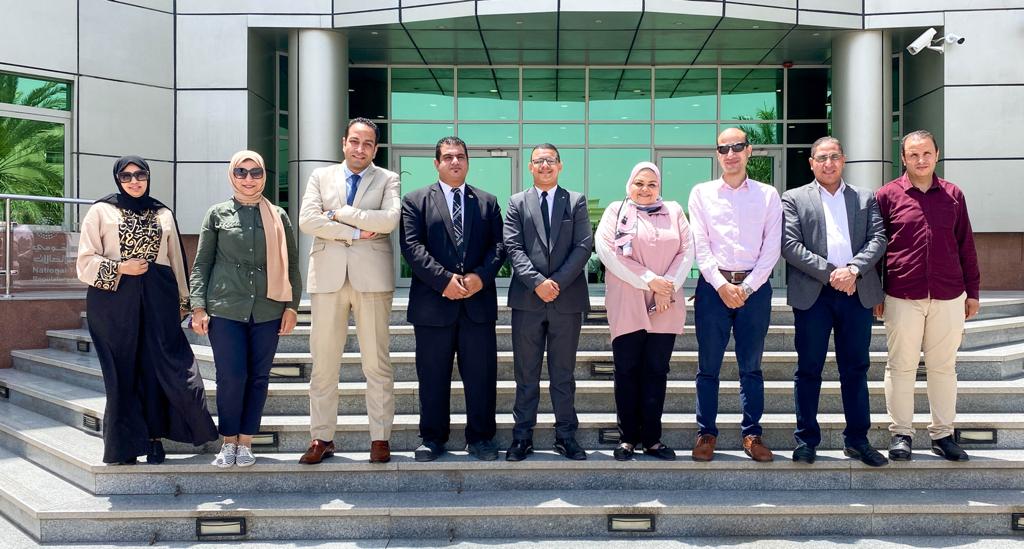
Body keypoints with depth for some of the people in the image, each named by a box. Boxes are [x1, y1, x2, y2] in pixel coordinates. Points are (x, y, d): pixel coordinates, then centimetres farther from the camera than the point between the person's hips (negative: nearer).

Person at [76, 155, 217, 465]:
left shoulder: (163, 214, 15)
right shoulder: (100, 212, 6)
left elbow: (176, 259, 16)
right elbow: (85, 262, 2)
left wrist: (182, 300, 13)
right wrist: (120, 268, -13)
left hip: (158, 300, 2)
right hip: (115, 300, -2)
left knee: (159, 366, -4)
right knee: (122, 370, 0)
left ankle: (155, 438, 7)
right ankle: (125, 444, 8)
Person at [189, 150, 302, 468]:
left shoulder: (278, 217, 9)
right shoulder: (218, 214, 6)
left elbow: (291, 264, 9)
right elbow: (201, 264, 7)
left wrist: (292, 306, 2)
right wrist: (198, 307, -1)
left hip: (267, 311, 1)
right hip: (225, 310, -1)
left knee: (258, 378, 4)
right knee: (231, 377, -4)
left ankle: (246, 442, 17)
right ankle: (229, 441, 14)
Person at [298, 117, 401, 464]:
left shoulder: (387, 179, 9)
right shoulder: (321, 176, 14)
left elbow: (389, 219, -10)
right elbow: (307, 220, -1)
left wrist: (339, 213, -7)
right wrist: (354, 232, -8)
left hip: (371, 276, -2)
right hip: (328, 276, 2)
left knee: (377, 363, 1)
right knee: (323, 363, 4)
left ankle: (380, 437, 10)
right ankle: (322, 438, 14)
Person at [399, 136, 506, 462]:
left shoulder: (488, 202, 14)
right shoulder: (416, 201, 6)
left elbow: (498, 245, 6)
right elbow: (412, 246, -5)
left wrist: (481, 276, -11)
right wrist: (444, 280, -15)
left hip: (478, 302, 2)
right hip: (433, 303, -1)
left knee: (481, 375, 5)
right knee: (433, 377, 6)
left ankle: (480, 438, 18)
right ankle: (433, 438, 19)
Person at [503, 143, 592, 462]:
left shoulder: (576, 201, 9)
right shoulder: (517, 202, 9)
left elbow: (584, 246, -1)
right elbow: (513, 247, -1)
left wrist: (557, 282, -11)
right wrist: (537, 282, -14)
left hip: (568, 299, 0)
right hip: (527, 300, 0)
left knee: (563, 373, 8)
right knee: (526, 374, 6)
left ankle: (566, 435, 16)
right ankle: (522, 436, 13)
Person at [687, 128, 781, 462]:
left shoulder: (768, 195, 8)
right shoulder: (702, 193, 8)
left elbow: (772, 248, 2)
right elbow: (700, 245, 1)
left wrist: (747, 287, -8)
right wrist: (721, 285, -10)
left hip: (755, 287, 0)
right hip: (713, 285, 0)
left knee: (751, 366, 6)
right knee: (708, 366, 3)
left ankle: (752, 434, 15)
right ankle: (706, 433, 13)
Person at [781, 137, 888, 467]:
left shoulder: (866, 198, 14)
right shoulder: (794, 199, 6)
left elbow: (878, 239, 3)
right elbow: (790, 245, -6)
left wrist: (853, 269, -14)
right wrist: (830, 273, -13)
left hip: (857, 293, 2)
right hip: (813, 294, -2)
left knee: (856, 369, 8)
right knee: (809, 369, 4)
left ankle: (857, 440, 18)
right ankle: (807, 440, 14)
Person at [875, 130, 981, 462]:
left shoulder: (953, 195, 8)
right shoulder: (887, 195, 1)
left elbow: (966, 246, 13)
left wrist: (972, 291, 12)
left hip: (948, 297, 2)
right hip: (902, 296, -2)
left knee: (943, 367, 9)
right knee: (901, 367, 4)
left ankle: (942, 434, 20)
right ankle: (901, 433, 15)